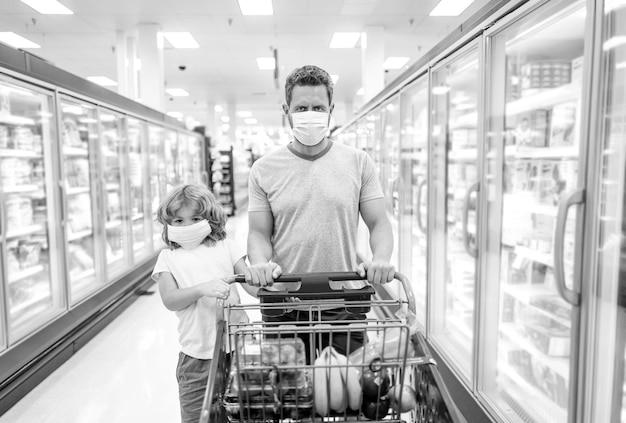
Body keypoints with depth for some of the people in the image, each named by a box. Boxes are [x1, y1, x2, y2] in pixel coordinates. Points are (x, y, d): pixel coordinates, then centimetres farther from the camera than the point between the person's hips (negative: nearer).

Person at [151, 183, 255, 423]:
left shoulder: (225, 247, 6)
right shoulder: (168, 257, 5)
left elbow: (253, 287, 3)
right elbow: (170, 300, -7)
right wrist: (203, 289, -23)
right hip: (196, 354, 0)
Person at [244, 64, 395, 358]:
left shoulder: (359, 163, 2)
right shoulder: (263, 170, 2)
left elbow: (379, 223, 1)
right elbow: (259, 232, 1)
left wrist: (381, 259, -19)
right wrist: (260, 263, -19)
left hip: (345, 302, 0)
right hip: (283, 304, 0)